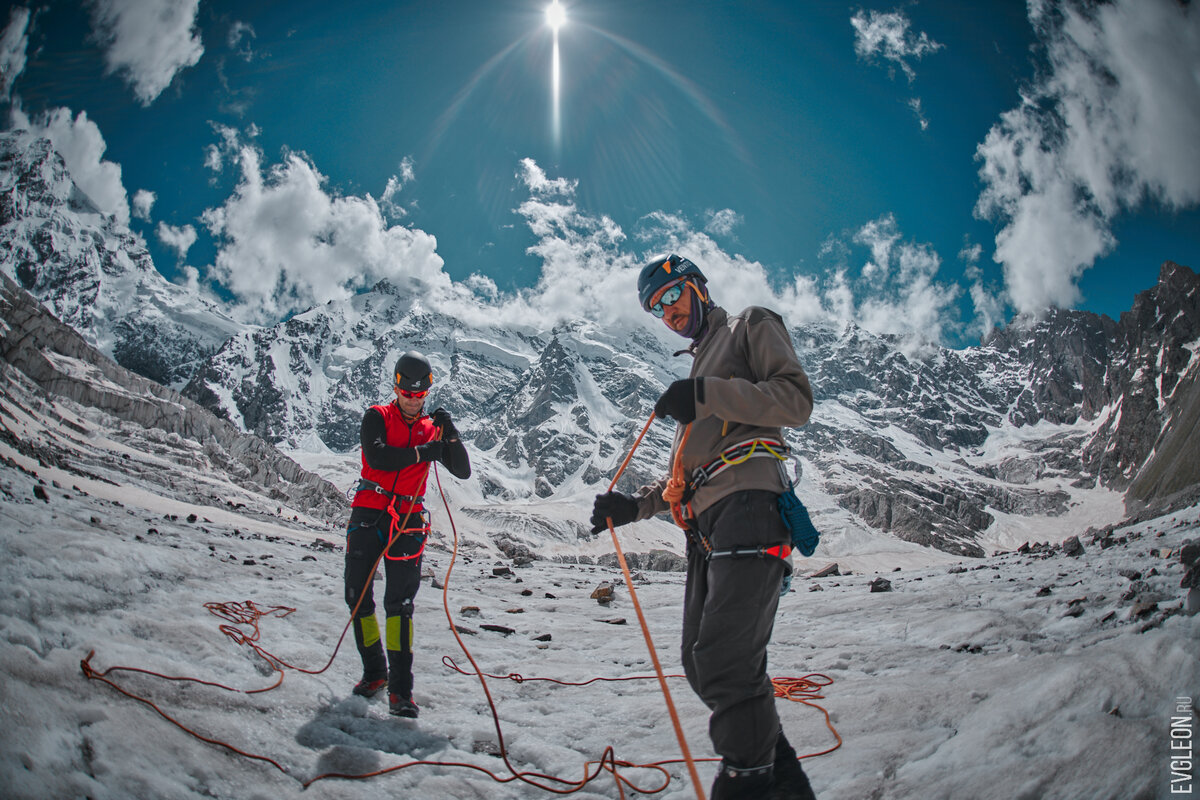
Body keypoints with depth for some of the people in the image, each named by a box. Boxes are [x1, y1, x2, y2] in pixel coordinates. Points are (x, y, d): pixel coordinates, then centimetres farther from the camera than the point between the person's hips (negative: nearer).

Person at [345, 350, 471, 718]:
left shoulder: (431, 429, 12)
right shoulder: (377, 418, 6)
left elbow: (463, 471, 6)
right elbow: (377, 457, -14)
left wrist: (450, 434, -8)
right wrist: (422, 453, -16)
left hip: (408, 521, 0)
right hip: (368, 513, 0)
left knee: (399, 602, -10)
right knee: (358, 597, 4)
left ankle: (400, 688, -9)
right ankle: (374, 672, 22)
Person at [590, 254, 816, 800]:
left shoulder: (752, 325, 13)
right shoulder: (698, 364, 35)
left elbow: (796, 400, -4)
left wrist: (710, 395, -14)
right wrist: (634, 505, 21)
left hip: (748, 504, -9)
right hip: (705, 521, 9)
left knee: (726, 666, -20)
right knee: (702, 666, 6)